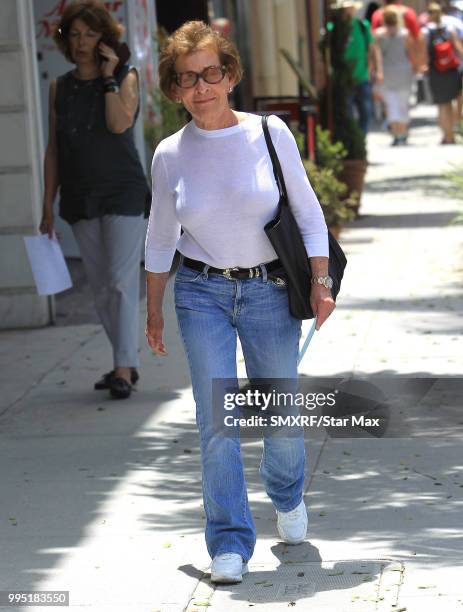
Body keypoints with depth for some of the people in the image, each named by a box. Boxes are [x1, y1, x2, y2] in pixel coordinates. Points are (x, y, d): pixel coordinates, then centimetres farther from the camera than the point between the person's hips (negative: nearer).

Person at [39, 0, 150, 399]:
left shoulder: (126, 77, -1)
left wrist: (108, 76, -14)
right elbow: (54, 149, 10)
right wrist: (48, 206, 7)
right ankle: (129, 363, 16)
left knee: (122, 281, -12)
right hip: (81, 200, 4)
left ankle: (123, 370, -14)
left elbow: (119, 124, -19)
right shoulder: (60, 88, 8)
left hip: (123, 194, -4)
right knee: (101, 288, 7)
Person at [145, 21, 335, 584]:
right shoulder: (170, 155, -2)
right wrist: (154, 310, 12)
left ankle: (287, 496, 42)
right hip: (202, 294, 0)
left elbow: (308, 213, 1)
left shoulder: (270, 135, -6)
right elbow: (160, 240, 10)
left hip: (269, 291, 0)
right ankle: (230, 545, 0)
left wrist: (320, 282, -7)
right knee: (216, 421, -8)